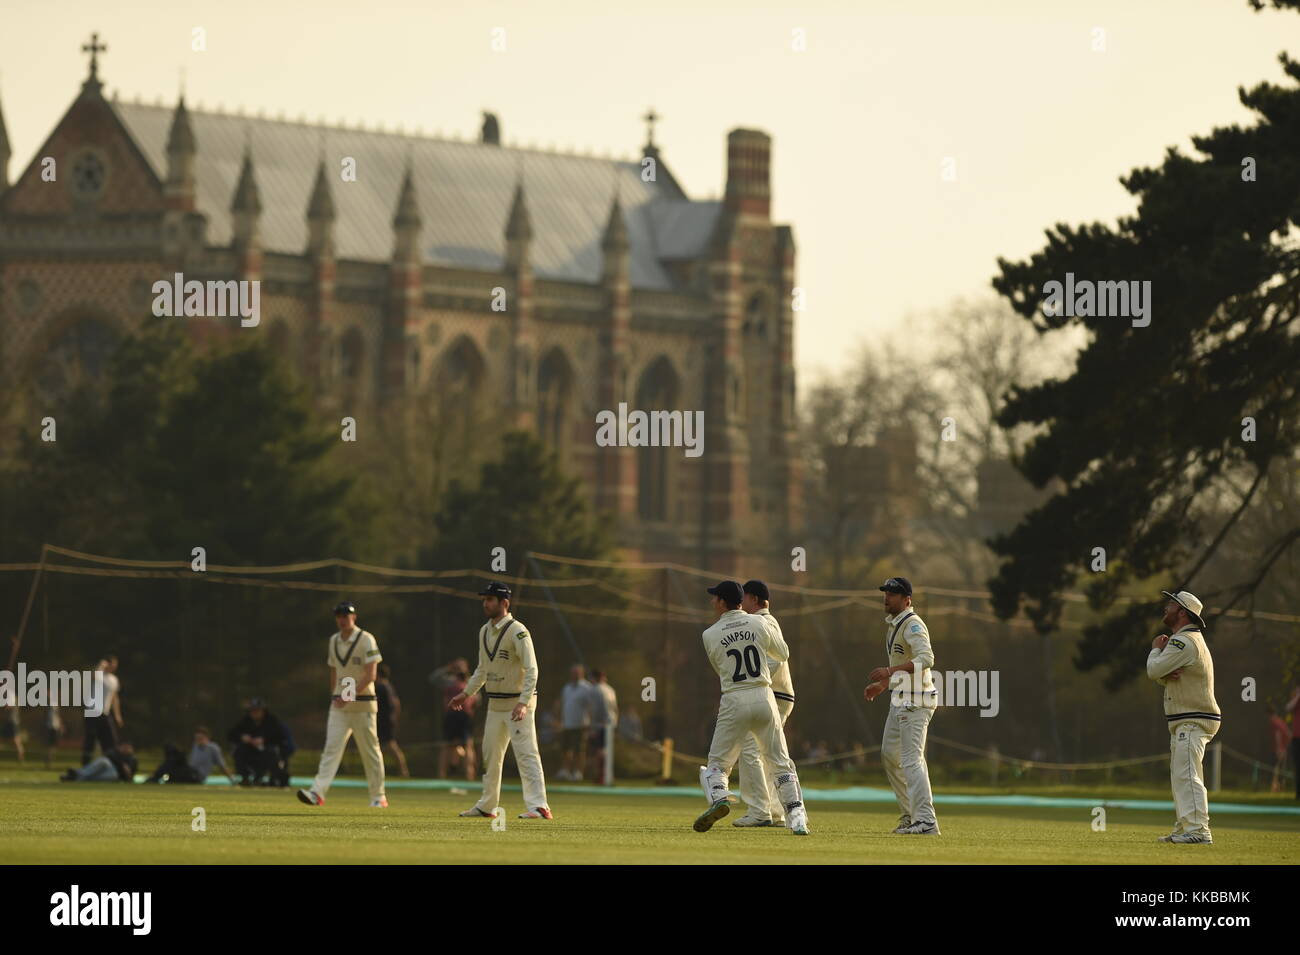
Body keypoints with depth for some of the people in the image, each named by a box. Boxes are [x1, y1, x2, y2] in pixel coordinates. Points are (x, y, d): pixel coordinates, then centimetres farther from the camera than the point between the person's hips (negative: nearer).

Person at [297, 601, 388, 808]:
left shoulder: (366, 640, -8)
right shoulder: (334, 641, 11)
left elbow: (371, 675, -15)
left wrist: (350, 696, -23)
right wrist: (334, 697, 14)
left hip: (362, 703, -5)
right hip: (339, 704, 5)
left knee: (370, 750, 2)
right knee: (332, 747, -7)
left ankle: (378, 797, 12)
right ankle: (318, 792, -18)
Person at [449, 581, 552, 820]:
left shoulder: (517, 631, -15)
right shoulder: (485, 632, 11)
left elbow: (531, 670, -21)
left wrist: (523, 703, -30)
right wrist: (467, 693, 20)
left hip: (518, 702, -9)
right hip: (495, 705, 9)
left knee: (526, 753, -15)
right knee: (490, 755, 15)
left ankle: (538, 806, -19)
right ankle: (487, 806, 25)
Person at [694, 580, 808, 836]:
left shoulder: (711, 635, -1)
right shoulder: (759, 624, 2)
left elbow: (721, 670, 12)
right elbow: (783, 654, 15)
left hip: (734, 701, -2)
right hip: (764, 698, 2)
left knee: (718, 762, 8)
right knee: (780, 761, 9)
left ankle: (718, 796, -22)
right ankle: (797, 817, -3)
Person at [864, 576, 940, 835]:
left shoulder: (913, 625, -17)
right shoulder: (893, 624, 16)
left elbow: (926, 659, -33)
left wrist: (891, 671, -39)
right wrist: (881, 685, 21)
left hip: (916, 701, -11)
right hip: (900, 699, 11)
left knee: (911, 759, -16)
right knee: (890, 755, 16)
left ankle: (926, 821, -20)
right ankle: (910, 816, 23)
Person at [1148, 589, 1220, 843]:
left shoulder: (1185, 641, -15)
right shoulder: (1187, 639, 20)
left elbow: (1154, 670, -20)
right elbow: (1158, 676, 17)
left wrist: (1156, 650, 0)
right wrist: (1166, 673, -7)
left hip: (1193, 721, -11)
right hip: (1183, 722, 11)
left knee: (1186, 774, -18)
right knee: (1180, 777, 15)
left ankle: (1198, 829, -25)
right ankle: (1184, 829, 19)